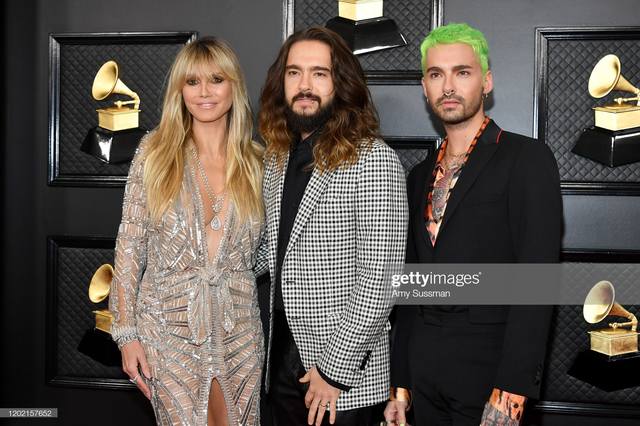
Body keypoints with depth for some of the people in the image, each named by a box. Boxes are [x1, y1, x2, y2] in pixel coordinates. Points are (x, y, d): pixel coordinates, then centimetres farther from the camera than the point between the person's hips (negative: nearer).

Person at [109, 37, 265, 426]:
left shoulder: (256, 162, 3)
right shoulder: (155, 153, -3)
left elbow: (262, 253, 10)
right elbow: (130, 248, -2)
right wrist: (127, 333, -5)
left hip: (240, 331, 2)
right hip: (169, 327, -2)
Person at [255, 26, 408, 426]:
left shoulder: (373, 160, -16)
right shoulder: (277, 159, 6)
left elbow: (378, 280, -19)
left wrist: (334, 370, -17)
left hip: (343, 369, -6)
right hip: (281, 356, 6)